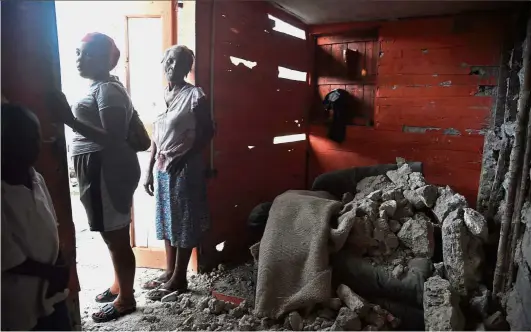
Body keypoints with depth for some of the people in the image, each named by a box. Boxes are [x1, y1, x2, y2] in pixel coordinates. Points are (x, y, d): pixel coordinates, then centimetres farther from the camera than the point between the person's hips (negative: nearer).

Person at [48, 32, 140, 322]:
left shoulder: (108, 90, -17)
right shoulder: (101, 88, 16)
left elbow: (114, 139, -26)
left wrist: (70, 120, -30)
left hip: (107, 172, -11)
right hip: (101, 171, 11)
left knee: (116, 237, 2)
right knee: (114, 235, 21)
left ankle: (126, 299, 19)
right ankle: (119, 286, 38)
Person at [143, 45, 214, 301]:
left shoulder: (194, 95, -9)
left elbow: (208, 131, -10)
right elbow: (155, 137, 13)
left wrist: (183, 156, -17)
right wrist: (150, 170, 11)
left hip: (185, 169, -7)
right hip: (162, 168, 7)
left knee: (183, 222, 2)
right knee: (166, 221, 14)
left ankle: (179, 278, 15)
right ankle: (169, 272, 29)